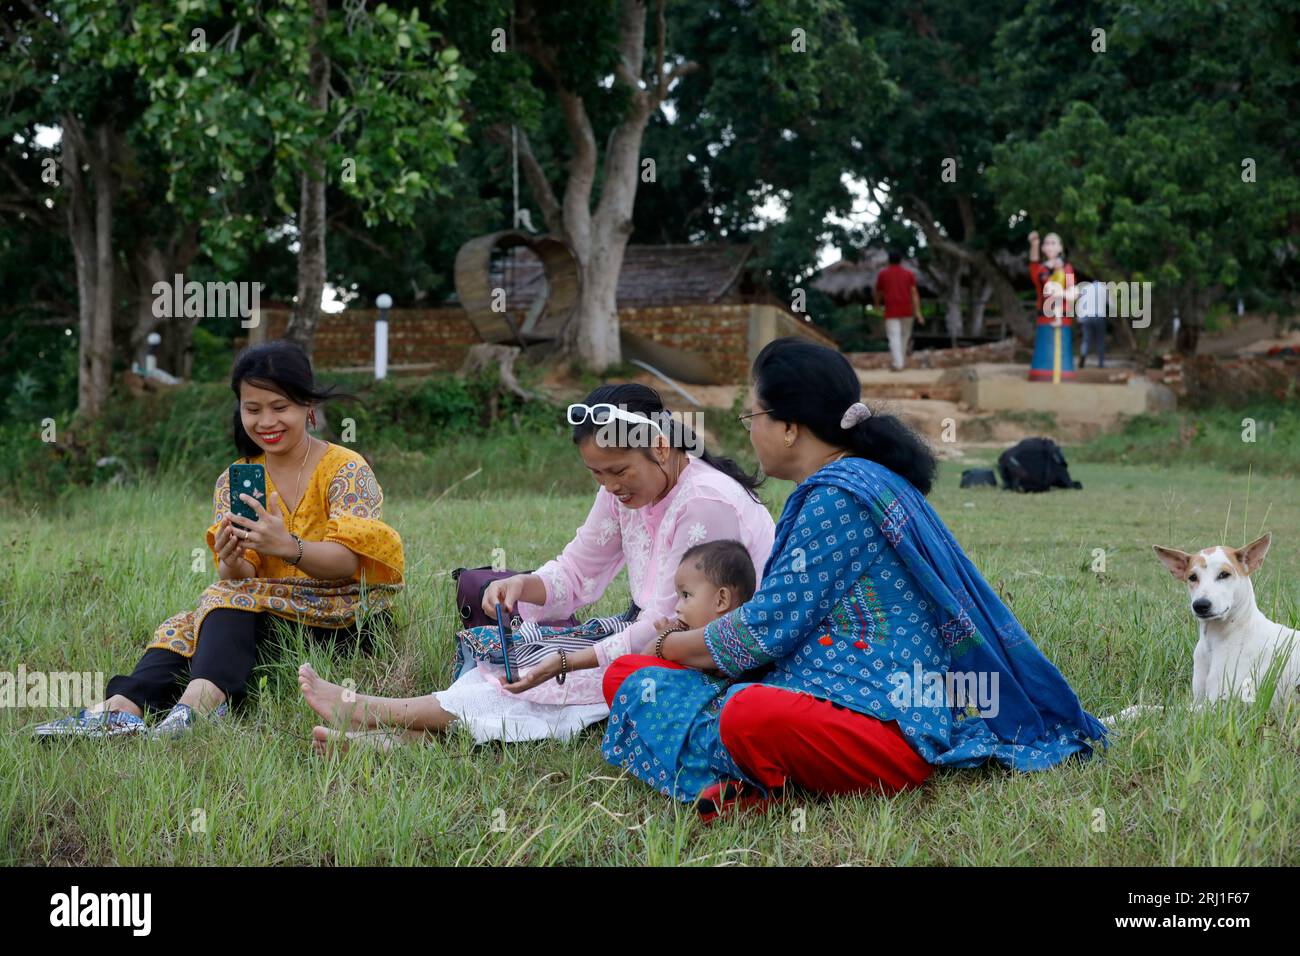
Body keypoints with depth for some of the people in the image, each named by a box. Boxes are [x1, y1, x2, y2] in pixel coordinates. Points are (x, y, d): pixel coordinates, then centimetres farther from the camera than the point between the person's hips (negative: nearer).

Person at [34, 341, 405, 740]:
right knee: (186, 627, -20)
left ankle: (199, 699, -52)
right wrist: (231, 564, -27)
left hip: (341, 618, -5)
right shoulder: (233, 482, 7)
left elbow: (348, 562, -20)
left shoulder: (346, 469, -6)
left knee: (236, 603, -28)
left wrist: (288, 546, -40)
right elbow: (241, 581, -2)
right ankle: (124, 704, -45)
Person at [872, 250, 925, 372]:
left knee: (894, 337, -6)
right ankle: (902, 360, 23)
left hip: (891, 311, -2)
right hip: (906, 310, 2)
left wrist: (877, 304, 34)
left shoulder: (883, 274, 3)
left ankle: (898, 364, -18)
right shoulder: (909, 273, 5)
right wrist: (918, 312, -5)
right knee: (905, 334, 19)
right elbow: (914, 293, -2)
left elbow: (877, 292, 13)